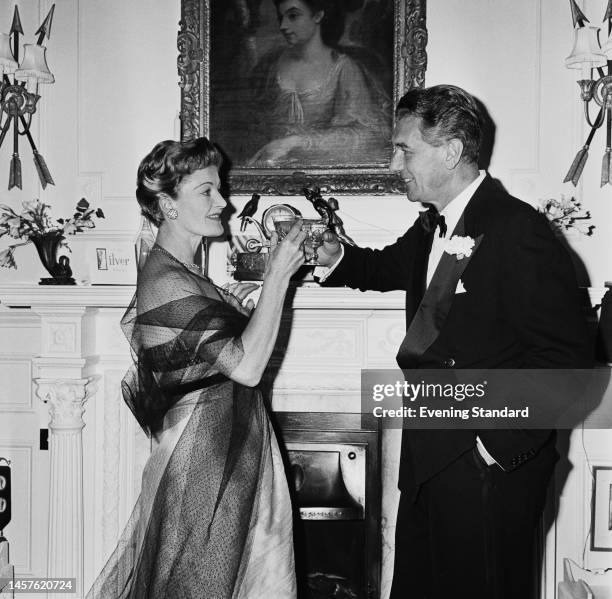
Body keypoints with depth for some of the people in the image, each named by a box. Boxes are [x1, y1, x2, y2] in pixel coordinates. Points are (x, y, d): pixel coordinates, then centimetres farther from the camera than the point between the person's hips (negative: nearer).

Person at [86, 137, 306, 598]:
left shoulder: (177, 273, 11)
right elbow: (247, 366, -28)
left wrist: (229, 311, 8)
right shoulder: (167, 283, -21)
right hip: (205, 461, -10)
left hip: (222, 452, 10)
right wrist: (277, 277, -25)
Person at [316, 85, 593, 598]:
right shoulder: (432, 227, 9)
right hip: (429, 460, 8)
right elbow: (391, 267, 29)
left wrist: (498, 446, -20)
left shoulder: (519, 232, -18)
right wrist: (336, 256, 9)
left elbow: (566, 362, -20)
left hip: (489, 469, -8)